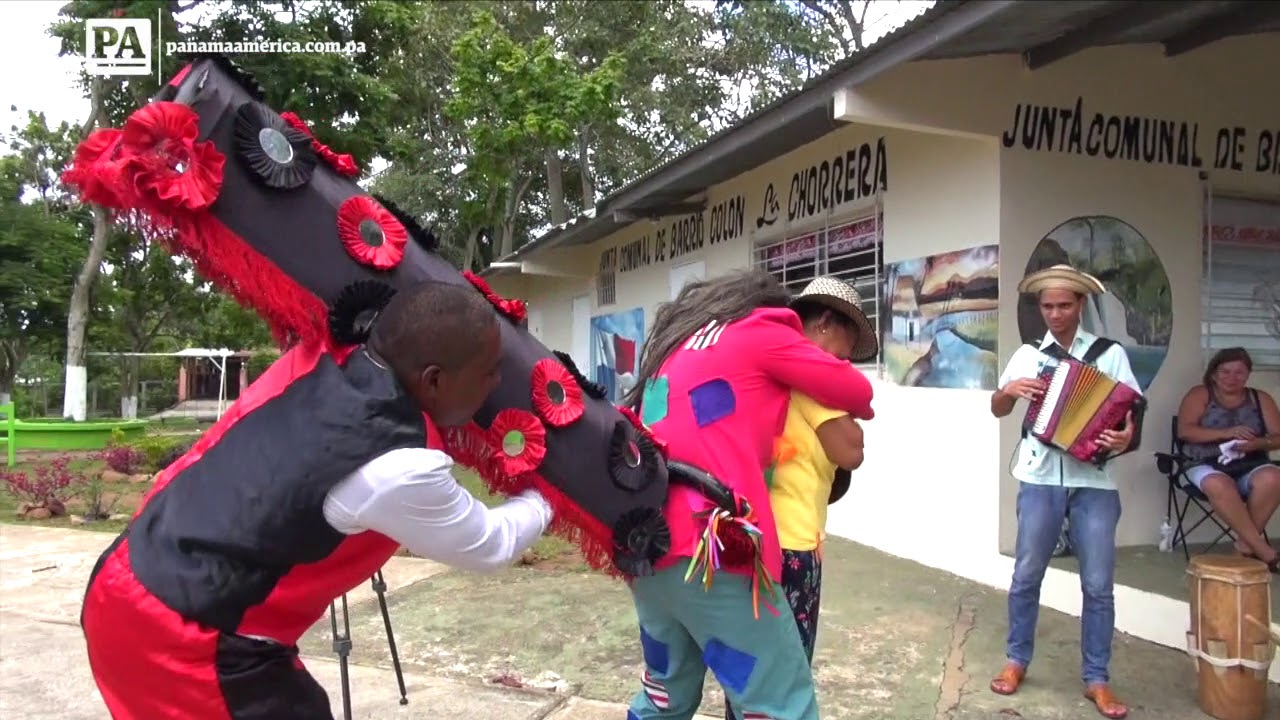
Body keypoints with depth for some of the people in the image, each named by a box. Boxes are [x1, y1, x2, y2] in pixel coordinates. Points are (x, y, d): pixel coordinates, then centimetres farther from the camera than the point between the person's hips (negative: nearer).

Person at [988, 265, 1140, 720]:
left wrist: (1127, 436, -21)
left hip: (1095, 482, -1)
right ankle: (1017, 661, 24)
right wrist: (1009, 390, -12)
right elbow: (998, 410, 10)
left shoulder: (1110, 353, 3)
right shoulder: (1028, 355, 7)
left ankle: (1096, 679, 18)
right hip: (1040, 479, 1)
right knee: (1026, 576, 8)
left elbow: (1132, 409, 1)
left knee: (1099, 584, 4)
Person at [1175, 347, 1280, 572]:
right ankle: (1262, 548, -27)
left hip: (1250, 465, 3)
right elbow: (1185, 431, -7)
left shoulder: (1261, 399, 15)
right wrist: (1225, 433, -19)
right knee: (1218, 485, -37)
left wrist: (1258, 443, -15)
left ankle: (1247, 542, -17)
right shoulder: (1199, 395, 6)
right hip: (1208, 465, -3)